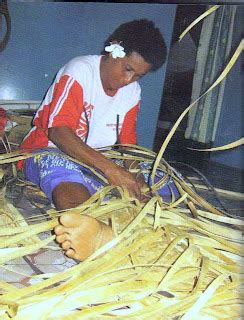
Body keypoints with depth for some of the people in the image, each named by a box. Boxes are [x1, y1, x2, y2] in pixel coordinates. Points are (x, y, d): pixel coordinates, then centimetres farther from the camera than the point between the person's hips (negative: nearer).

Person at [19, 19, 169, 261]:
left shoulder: (132, 91, 8)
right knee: (62, 169, -41)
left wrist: (133, 179, -17)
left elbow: (127, 143, 6)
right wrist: (109, 168, -37)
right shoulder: (80, 71, -13)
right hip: (48, 152, -6)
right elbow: (58, 132, -26)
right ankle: (100, 235, -73)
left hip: (99, 161, 7)